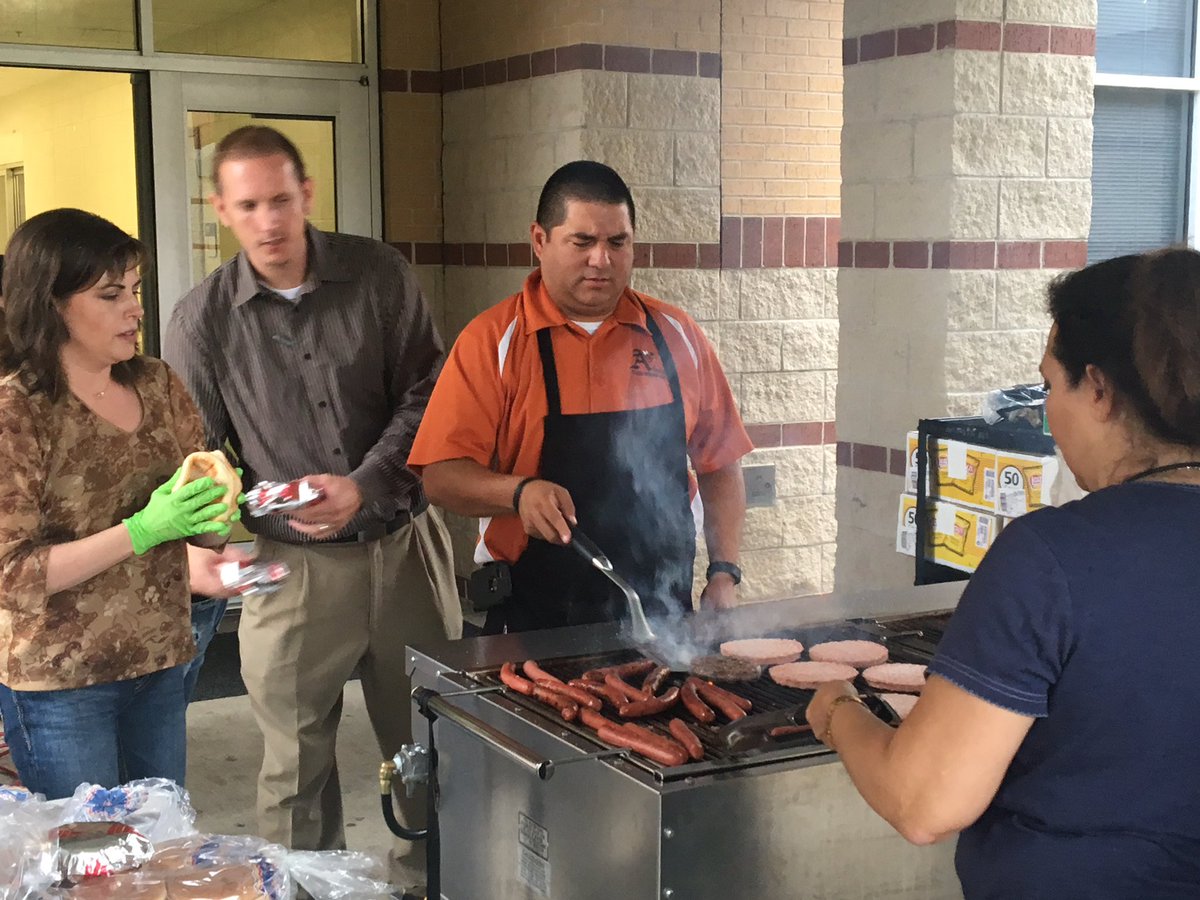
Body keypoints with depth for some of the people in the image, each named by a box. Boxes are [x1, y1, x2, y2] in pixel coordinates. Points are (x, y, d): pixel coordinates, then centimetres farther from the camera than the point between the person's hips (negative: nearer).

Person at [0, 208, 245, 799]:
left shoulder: (156, 384, 2)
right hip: (60, 686, -5)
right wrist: (143, 532, -25)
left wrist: (209, 516, -7)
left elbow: (199, 484, 17)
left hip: (160, 663, 6)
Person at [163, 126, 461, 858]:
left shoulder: (379, 275, -1)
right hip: (290, 566, -1)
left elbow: (426, 394, -4)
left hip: (403, 545, 1)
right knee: (297, 762, 7)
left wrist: (365, 484, -16)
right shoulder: (203, 319, -1)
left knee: (429, 739, 14)